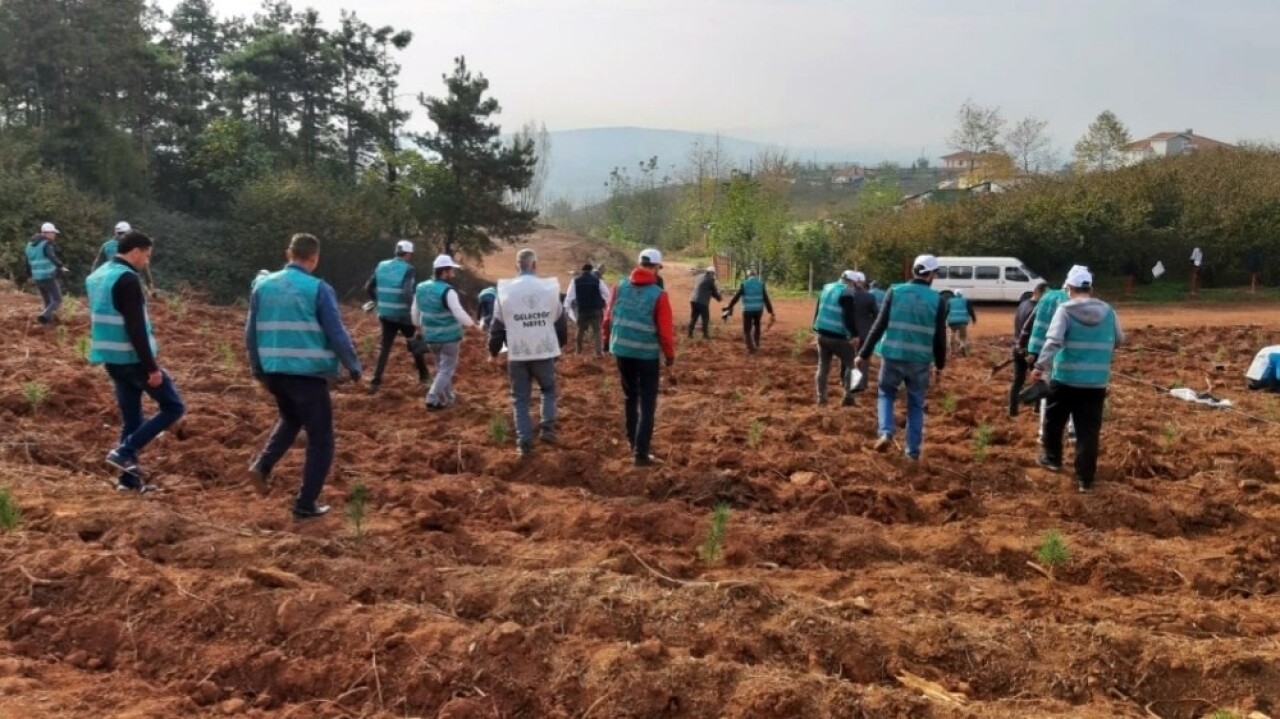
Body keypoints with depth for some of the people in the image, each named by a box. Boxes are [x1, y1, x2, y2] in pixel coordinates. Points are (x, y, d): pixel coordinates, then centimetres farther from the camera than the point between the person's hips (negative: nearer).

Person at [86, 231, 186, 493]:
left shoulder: (97, 276, 13)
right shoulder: (127, 279, -17)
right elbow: (136, 328, -22)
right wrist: (151, 367, -21)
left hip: (112, 359, 9)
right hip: (133, 359, -9)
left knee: (131, 418, 14)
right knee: (173, 406, 0)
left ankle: (129, 479, 15)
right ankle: (124, 451, -7)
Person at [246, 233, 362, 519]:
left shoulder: (263, 285, 6)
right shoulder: (318, 289, -10)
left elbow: (251, 334, 11)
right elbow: (337, 334, -10)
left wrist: (258, 370, 24)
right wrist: (354, 368, 4)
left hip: (274, 371, 6)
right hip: (309, 373, -6)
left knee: (290, 419, 32)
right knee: (320, 439, 7)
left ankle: (262, 465, 11)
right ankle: (306, 504, 8)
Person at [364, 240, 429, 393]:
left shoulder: (382, 266, 5)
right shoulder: (408, 269, -12)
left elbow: (368, 287, 7)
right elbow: (407, 292, -26)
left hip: (385, 315, 4)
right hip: (404, 315, -4)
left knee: (385, 347, 11)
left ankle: (375, 381, 1)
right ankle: (423, 377, 25)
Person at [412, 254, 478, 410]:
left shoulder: (421, 288, 3)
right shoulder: (447, 291, -20)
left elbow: (415, 312, 14)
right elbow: (459, 313, -24)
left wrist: (419, 327, 29)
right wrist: (471, 323, -7)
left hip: (431, 337, 7)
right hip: (449, 337, -7)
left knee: (441, 368, 21)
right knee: (447, 369, 2)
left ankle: (448, 397, 29)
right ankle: (432, 399, -4)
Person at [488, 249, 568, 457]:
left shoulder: (505, 291, -3)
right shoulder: (549, 288, 0)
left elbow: (497, 325, 1)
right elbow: (560, 321, 8)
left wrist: (493, 352, 15)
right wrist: (561, 344, 26)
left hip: (517, 353, 0)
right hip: (544, 351, 0)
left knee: (520, 399, 8)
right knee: (548, 390, 21)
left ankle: (524, 442, 4)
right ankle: (547, 428, 6)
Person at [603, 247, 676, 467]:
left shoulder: (621, 286, -1)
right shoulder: (658, 294, -12)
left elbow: (608, 317, 4)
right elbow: (665, 329, -12)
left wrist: (610, 340, 18)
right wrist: (670, 354, 2)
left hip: (621, 350, 5)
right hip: (647, 354, -5)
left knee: (631, 397, 22)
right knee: (647, 404, 3)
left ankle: (633, 442, 32)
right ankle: (641, 453, -2)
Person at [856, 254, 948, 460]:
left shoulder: (895, 292, -2)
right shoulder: (937, 300, -2)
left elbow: (879, 326, -5)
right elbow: (940, 337, 1)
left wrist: (863, 354, 1)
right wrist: (940, 365, 14)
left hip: (892, 356, 0)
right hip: (920, 360, 0)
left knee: (886, 394, 20)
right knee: (916, 405, 15)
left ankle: (886, 433, -1)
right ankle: (913, 450, 15)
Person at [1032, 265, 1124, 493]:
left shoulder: (1065, 309, -8)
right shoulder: (1107, 311, 5)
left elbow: (1053, 341, -20)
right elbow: (1119, 340, 16)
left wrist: (1040, 366, -20)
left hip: (1065, 378, -3)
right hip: (1096, 382, 3)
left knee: (1054, 420, 21)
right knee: (1089, 430, 5)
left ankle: (1052, 458, 37)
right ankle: (1085, 479, 5)